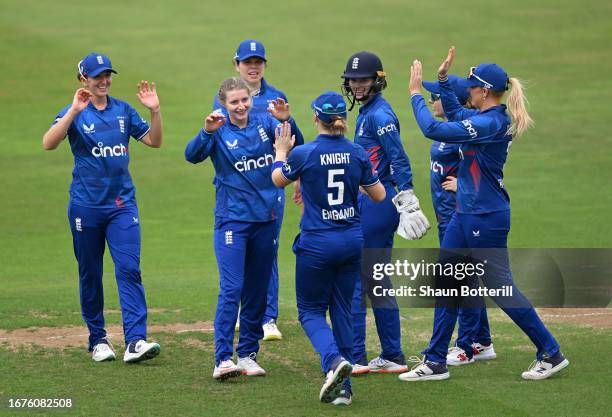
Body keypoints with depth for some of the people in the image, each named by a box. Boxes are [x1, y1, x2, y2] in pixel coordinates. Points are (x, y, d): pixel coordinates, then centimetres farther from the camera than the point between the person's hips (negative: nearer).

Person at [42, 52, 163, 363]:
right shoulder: (74, 113, -4)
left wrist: (154, 110, -4)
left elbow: (154, 141, 11)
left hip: (122, 204, 2)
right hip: (86, 206, -2)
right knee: (90, 275, 6)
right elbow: (48, 143, -20)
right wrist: (75, 111, -28)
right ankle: (98, 339, 19)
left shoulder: (123, 111, 8)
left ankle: (135, 341, -18)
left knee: (129, 270, -11)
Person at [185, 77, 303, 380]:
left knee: (257, 292, 10)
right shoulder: (219, 130, -6)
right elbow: (192, 156, -21)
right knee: (231, 289, -14)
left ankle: (248, 354, 20)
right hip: (231, 221, -4)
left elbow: (296, 145, -10)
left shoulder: (265, 123, 3)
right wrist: (207, 132, -40)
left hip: (264, 218, 4)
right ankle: (223, 359, -17)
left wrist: (286, 121, -28)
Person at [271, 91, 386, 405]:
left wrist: (281, 152, 26)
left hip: (317, 244, -4)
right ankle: (342, 387, 11)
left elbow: (278, 179, 8)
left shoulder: (304, 154, -12)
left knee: (310, 310, 10)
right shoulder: (357, 153, -3)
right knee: (342, 310, 13)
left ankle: (334, 360, -18)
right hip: (352, 241, 4)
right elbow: (379, 195, 7)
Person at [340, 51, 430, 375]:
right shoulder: (367, 112, 16)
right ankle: (392, 357, 17)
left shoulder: (379, 114, -14)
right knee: (377, 281, 13)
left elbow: (399, 160, -20)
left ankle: (356, 358, -5)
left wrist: (407, 202, -27)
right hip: (372, 200, 10)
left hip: (377, 201, -10)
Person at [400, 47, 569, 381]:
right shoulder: (490, 118, 7)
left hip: (487, 218, -10)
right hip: (465, 215, 10)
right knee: (447, 284, 10)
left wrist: (416, 93, -15)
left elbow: (433, 129, -26)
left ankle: (551, 354, 11)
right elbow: (455, 112, 28)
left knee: (501, 288, -1)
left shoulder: (490, 123, -22)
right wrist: (443, 78, 19)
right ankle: (435, 362, 14)